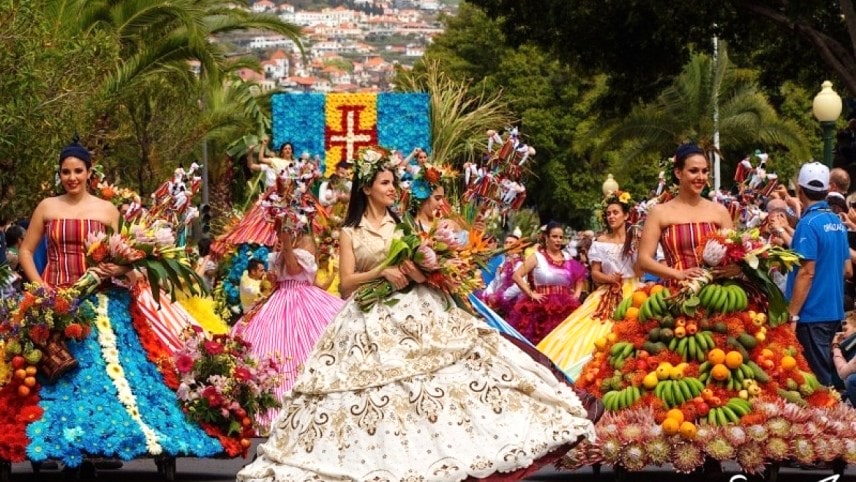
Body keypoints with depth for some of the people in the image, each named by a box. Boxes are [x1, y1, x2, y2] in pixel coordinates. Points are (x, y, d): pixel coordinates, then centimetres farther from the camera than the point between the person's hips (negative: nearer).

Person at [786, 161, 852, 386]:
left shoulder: (809, 223, -15)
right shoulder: (837, 223, 10)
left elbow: (807, 272, -19)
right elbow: (847, 270, 15)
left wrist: (792, 314, -17)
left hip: (812, 314, -8)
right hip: (834, 311, 8)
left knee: (817, 379, -5)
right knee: (824, 371, 15)